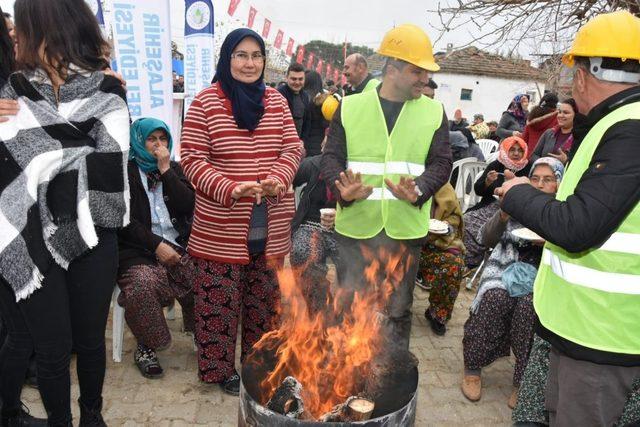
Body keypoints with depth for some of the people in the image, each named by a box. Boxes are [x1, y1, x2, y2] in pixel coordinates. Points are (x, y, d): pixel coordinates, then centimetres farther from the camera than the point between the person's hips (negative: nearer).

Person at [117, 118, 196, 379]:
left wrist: (165, 170, -2)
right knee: (144, 282, -35)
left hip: (177, 246, 3)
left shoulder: (174, 169, 19)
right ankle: (145, 348, -10)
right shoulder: (126, 171, 7)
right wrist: (156, 245, -15)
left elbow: (187, 206, 2)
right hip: (138, 249, -3)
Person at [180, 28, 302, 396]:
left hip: (271, 225, 4)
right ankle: (220, 368, 26)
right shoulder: (206, 102, -5)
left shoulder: (276, 101, 7)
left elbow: (293, 148, 6)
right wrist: (230, 188, -23)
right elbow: (193, 159, -8)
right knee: (220, 298, 5)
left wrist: (278, 177, -15)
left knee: (264, 296, 16)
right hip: (221, 226, -4)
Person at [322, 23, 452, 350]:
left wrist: (418, 190, -19)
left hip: (405, 228, 1)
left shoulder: (434, 112, 5)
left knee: (398, 310, 15)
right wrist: (342, 189, -20)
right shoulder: (351, 106, 2)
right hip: (356, 226, -1)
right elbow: (331, 156, 1)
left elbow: (441, 163, 1)